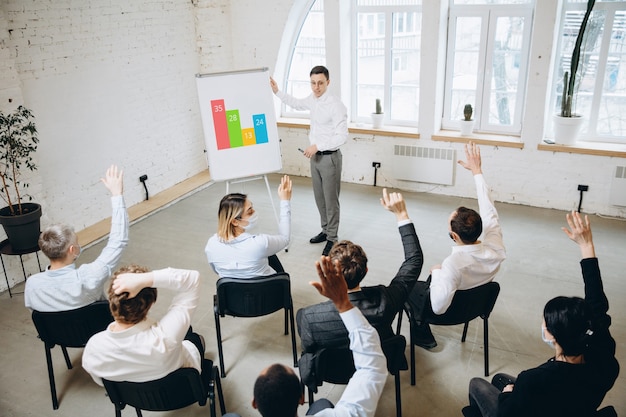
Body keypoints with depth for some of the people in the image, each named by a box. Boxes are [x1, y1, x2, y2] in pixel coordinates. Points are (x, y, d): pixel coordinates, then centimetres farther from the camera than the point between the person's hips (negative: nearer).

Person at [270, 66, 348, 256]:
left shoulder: (336, 105, -20)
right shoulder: (312, 100, 4)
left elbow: (342, 136, -23)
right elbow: (296, 103, 27)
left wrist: (317, 146, -25)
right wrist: (277, 92, 21)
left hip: (330, 157, -8)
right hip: (315, 156, 8)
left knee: (331, 200, 2)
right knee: (319, 197, 18)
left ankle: (332, 238, 15)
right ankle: (325, 230, 34)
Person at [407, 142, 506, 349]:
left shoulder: (454, 264, -42)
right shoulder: (496, 249, -26)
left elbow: (438, 307, -37)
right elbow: (488, 210, -13)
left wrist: (437, 273, -21)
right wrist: (477, 170, -7)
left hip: (448, 312, -5)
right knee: (434, 278, 31)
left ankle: (422, 335, 29)